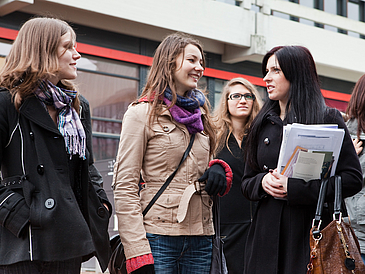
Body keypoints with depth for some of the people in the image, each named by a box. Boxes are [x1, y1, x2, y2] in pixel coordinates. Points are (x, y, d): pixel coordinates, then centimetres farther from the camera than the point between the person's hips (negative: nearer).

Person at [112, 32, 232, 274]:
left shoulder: (200, 115, 17)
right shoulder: (142, 113, -2)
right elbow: (125, 187, -7)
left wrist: (218, 170, 0)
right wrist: (137, 253, -16)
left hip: (200, 238, 6)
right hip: (158, 237, -5)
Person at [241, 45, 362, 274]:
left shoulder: (328, 119, 0)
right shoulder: (263, 124, 14)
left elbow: (353, 178, -8)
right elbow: (247, 183, 17)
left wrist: (296, 188, -15)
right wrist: (263, 181, -7)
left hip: (313, 230, -4)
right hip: (268, 235, 4)